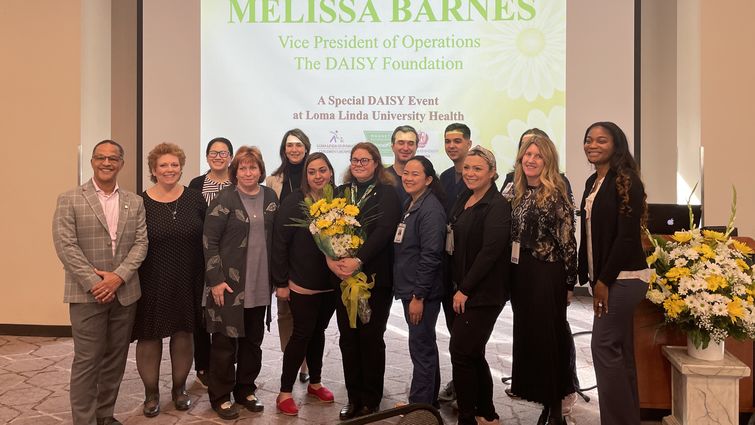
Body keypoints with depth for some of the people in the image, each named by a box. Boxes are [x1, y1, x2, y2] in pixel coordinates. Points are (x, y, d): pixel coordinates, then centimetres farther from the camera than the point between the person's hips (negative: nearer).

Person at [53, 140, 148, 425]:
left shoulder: (134, 202, 8)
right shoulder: (70, 200, -1)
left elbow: (141, 243, 2)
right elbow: (65, 245, -9)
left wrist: (118, 277, -12)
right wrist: (94, 282, -15)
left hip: (125, 292, 4)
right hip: (87, 293, -3)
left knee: (115, 358, 12)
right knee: (87, 361, 1)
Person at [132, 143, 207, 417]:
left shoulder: (195, 199, 0)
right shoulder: (140, 203, -4)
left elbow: (206, 240, 3)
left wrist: (204, 278, -1)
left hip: (187, 281, 2)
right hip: (152, 283, -1)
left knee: (183, 334, 12)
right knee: (149, 336, 8)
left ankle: (179, 389, 31)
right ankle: (151, 393, 26)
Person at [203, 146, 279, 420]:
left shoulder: (270, 197, 7)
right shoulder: (224, 200, -8)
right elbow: (209, 242, -9)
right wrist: (216, 280, -14)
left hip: (260, 284, 5)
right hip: (230, 283, -5)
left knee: (253, 339, 14)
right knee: (225, 341, 5)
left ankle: (245, 390, 30)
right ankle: (220, 396, 20)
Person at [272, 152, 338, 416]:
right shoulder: (293, 202, -11)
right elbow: (280, 243, -10)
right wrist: (280, 282, -11)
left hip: (331, 283, 4)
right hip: (302, 283, -4)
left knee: (318, 331, 17)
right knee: (302, 333, 1)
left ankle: (315, 382, 34)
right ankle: (285, 392, 15)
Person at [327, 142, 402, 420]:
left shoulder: (387, 194, -2)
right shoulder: (341, 192, 11)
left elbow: (384, 230, -15)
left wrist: (358, 260, -25)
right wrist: (330, 258, -16)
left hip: (375, 276, -4)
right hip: (343, 275, 4)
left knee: (371, 338, 4)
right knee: (347, 338, 8)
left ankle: (371, 401, 18)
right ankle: (353, 398, 22)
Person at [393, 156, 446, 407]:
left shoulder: (431, 209, -15)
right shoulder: (409, 205, 12)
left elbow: (431, 255, -20)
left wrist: (418, 295, -20)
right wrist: (410, 292, 13)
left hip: (422, 292, -9)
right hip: (409, 289, 9)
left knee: (421, 348, -1)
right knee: (425, 346, 18)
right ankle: (430, 400, 31)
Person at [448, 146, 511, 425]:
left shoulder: (497, 206, -14)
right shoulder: (464, 201, 10)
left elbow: (490, 252, -19)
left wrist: (465, 290, -16)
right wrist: (458, 286, 8)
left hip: (484, 292, -8)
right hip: (464, 290, 8)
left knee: (461, 352, -5)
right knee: (473, 353, 15)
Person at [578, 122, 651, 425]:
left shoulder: (626, 180, -12)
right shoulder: (593, 182, 13)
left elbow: (628, 235, -18)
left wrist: (604, 280, -17)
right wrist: (590, 276, 11)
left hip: (622, 277, -9)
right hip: (605, 276, 9)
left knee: (604, 346, -7)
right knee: (619, 349, 12)